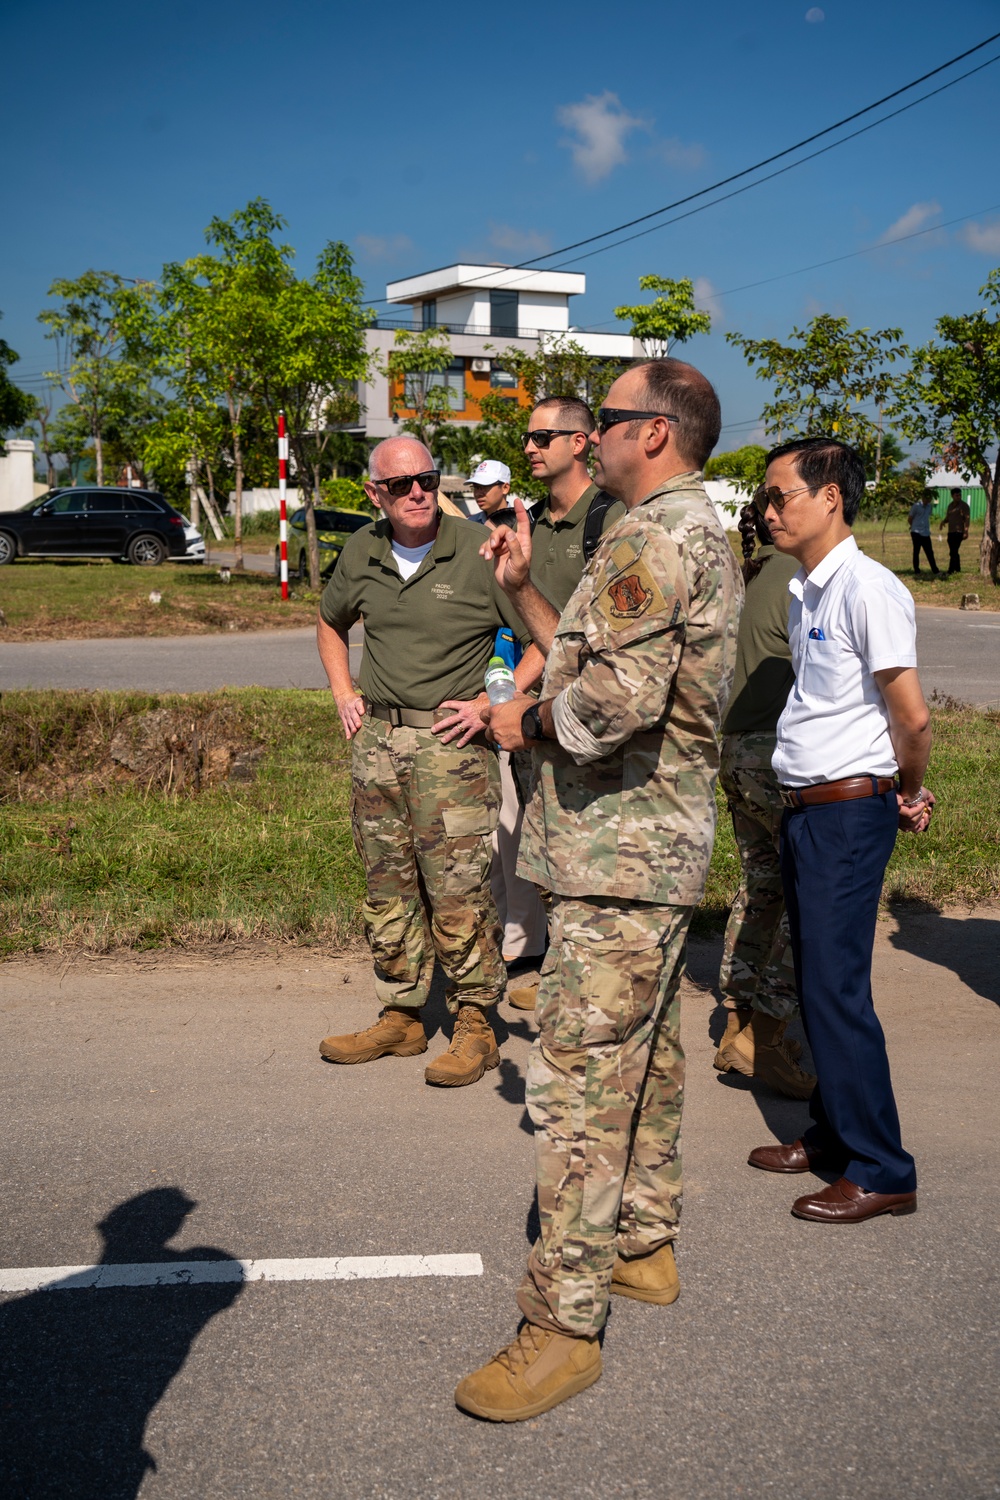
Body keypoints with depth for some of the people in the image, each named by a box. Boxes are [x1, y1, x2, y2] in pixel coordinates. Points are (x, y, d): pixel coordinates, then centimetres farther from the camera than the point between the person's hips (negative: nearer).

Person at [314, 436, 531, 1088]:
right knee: (386, 887, 11)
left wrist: (490, 704, -11)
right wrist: (344, 693, 14)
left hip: (450, 741, -5)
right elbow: (331, 622, 27)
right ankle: (402, 1017, 25)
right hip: (377, 738, 6)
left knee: (457, 889, -6)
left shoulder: (478, 551, -10)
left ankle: (476, 1026, 8)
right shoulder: (361, 553, 6)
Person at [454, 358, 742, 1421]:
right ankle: (645, 1245, 34)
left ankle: (564, 1323, -1)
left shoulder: (653, 536, -17)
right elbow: (591, 656, 21)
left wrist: (525, 721, -11)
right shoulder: (697, 533, 19)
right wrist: (521, 589, 14)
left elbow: (618, 698, -28)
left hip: (620, 850, -11)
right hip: (659, 845, 11)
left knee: (579, 1079, -8)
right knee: (643, 1055, 20)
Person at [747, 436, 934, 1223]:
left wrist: (909, 791, -1)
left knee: (837, 988, -5)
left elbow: (911, 716, -18)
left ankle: (881, 1172, 7)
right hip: (804, 807, 9)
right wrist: (907, 792, 16)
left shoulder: (868, 588, -16)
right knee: (816, 981, 15)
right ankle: (834, 1133, 29)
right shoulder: (806, 592, 13)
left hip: (849, 811, -9)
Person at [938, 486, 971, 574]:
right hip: (951, 532, 8)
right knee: (954, 552, 12)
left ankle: (951, 571, -17)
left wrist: (966, 532, -20)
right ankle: (957, 569, 21)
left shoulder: (963, 506, -6)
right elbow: (947, 518, 24)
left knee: (953, 552, -14)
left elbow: (967, 519, -11)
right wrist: (942, 522, 0)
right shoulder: (950, 506, 16)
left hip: (959, 532, -8)